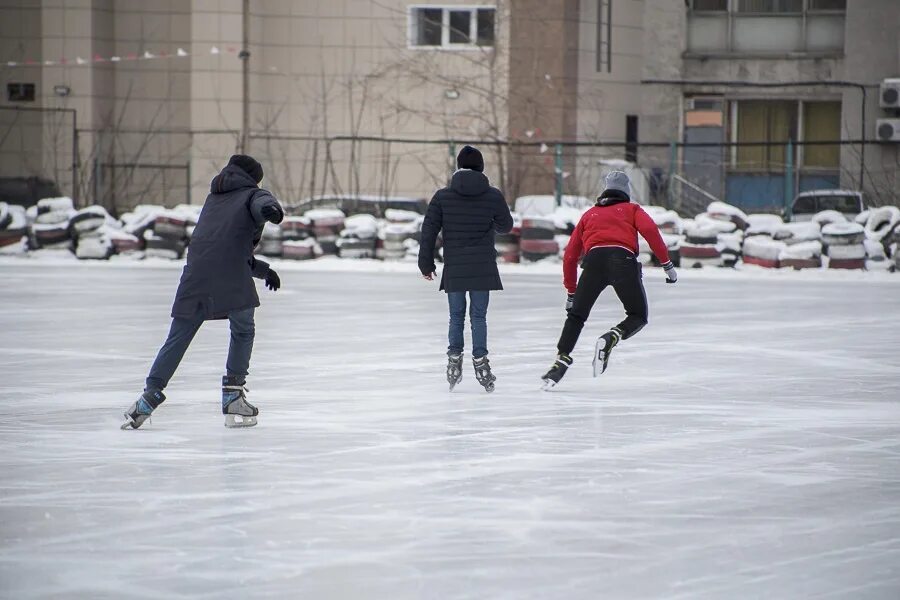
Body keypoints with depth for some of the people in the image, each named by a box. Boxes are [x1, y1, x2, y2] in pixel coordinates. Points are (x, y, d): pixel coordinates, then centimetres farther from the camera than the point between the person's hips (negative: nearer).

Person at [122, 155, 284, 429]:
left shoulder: (214, 199, 34)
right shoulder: (252, 195, 16)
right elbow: (263, 204, -12)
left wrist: (262, 270, 43)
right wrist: (272, 210, -35)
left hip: (196, 273, 5)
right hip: (231, 278, -5)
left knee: (178, 338, 9)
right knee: (243, 332, 15)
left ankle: (150, 396, 5)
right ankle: (233, 395, 12)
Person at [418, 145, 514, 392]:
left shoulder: (442, 196, -2)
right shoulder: (493, 196, -3)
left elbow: (429, 231, -1)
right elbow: (506, 226, 12)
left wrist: (426, 264, 8)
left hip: (454, 269, 0)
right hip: (483, 268, 0)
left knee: (456, 316, 11)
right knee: (479, 316, 6)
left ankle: (454, 358, 4)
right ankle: (479, 361, 2)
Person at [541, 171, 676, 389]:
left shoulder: (589, 214, 34)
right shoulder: (632, 209, 26)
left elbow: (570, 255, 30)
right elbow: (650, 230, 3)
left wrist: (571, 292, 37)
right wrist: (667, 264, 4)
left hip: (594, 259, 2)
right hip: (623, 259, -2)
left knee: (576, 316, 14)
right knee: (638, 316, 13)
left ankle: (562, 360, -3)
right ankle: (611, 338, -15)